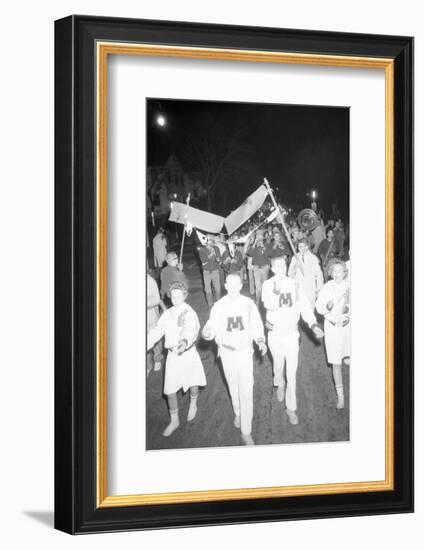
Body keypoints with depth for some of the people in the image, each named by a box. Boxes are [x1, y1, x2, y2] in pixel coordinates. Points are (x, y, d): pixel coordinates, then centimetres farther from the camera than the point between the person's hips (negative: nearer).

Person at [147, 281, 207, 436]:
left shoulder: (189, 313, -15)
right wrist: (145, 345, -13)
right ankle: (174, 421, 24)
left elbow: (190, 330, -35)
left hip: (188, 353, -3)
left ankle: (193, 405, 50)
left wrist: (184, 342, -56)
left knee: (193, 384, 16)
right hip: (172, 355, 4)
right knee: (170, 390, 5)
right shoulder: (167, 314, 3)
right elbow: (156, 331, 1)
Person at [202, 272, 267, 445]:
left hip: (245, 351, -1)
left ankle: (246, 432, -2)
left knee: (246, 391, -7)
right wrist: (206, 333, -32)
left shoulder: (248, 304, -7)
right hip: (227, 352, 1)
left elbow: (256, 325, 3)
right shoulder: (219, 306, -8)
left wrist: (260, 341, -12)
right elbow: (212, 327, -10)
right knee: (233, 387, 19)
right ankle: (238, 413, 47)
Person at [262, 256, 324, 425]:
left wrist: (313, 325, -15)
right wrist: (276, 291, -41)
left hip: (292, 333, 0)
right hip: (275, 333, 0)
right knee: (278, 365, 21)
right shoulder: (267, 285, -13)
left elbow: (304, 306, -5)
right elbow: (269, 306, -27)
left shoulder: (295, 285, -9)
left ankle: (291, 408, 10)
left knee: (292, 373, 0)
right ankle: (280, 384, 55)